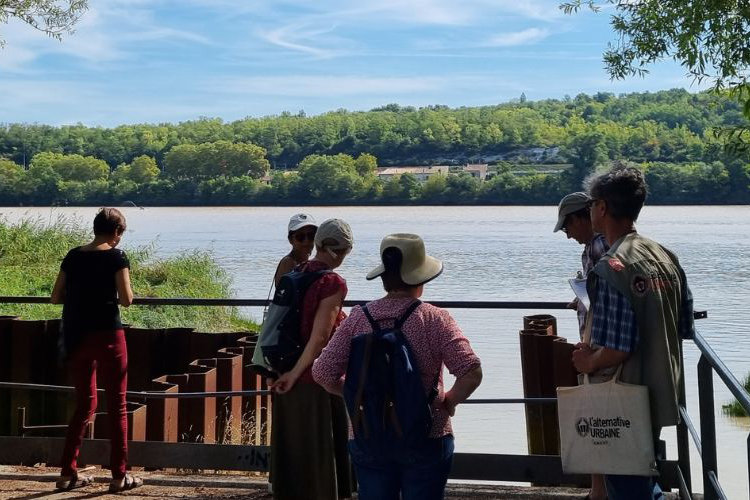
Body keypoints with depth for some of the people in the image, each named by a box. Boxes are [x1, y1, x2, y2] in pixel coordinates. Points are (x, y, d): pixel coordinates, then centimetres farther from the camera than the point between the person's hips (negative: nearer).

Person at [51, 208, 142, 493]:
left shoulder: (73, 256, 7)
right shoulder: (116, 257, -8)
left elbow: (56, 297, 9)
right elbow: (126, 300, -13)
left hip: (76, 338, 5)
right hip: (107, 335, -5)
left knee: (85, 404, 16)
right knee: (117, 405, 5)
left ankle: (68, 473, 15)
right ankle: (119, 476, 8)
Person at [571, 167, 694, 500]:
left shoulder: (611, 268, -23)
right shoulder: (666, 257, 1)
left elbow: (617, 349, -27)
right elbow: (684, 329, 8)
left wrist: (587, 362, -8)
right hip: (660, 396, 8)